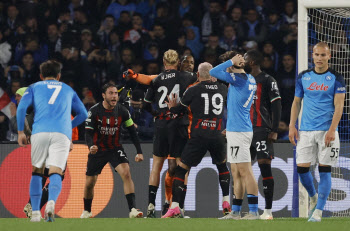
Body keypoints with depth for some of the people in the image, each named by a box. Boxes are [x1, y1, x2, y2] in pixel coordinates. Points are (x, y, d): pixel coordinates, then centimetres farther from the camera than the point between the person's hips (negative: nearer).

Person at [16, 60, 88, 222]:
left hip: (40, 132, 0)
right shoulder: (68, 90, 28)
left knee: (36, 172, 16)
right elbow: (83, 114, 30)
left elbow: (22, 107, 5)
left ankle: (35, 212, 7)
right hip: (62, 134, 0)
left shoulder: (34, 87, 21)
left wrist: (20, 131, 9)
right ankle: (51, 201, -39)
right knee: (55, 173, -8)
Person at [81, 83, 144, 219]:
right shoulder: (94, 111, -13)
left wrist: (139, 152, -4)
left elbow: (132, 132, 1)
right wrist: (91, 146, -36)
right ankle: (86, 211, 31)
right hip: (97, 150, 0)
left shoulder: (122, 111, -7)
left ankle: (132, 210, -28)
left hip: (115, 149, 0)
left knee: (126, 173, -23)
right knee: (89, 183, 5)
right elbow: (88, 133, -15)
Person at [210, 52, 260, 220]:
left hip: (238, 131, -9)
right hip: (235, 130, 9)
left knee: (245, 171, -9)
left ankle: (254, 211, -11)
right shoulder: (250, 80, 13)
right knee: (236, 173, 12)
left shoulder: (238, 78, -14)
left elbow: (213, 72, -13)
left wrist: (231, 61, -8)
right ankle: (235, 212, 15)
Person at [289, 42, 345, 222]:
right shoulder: (303, 77, 10)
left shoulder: (336, 78, -1)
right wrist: (292, 126, 6)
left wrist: (332, 130, -16)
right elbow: (296, 103, 16)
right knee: (301, 168, -2)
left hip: (327, 131, -3)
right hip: (306, 131, 3)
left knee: (324, 170, -6)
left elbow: (339, 106, -6)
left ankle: (318, 211, -2)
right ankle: (313, 197, 26)